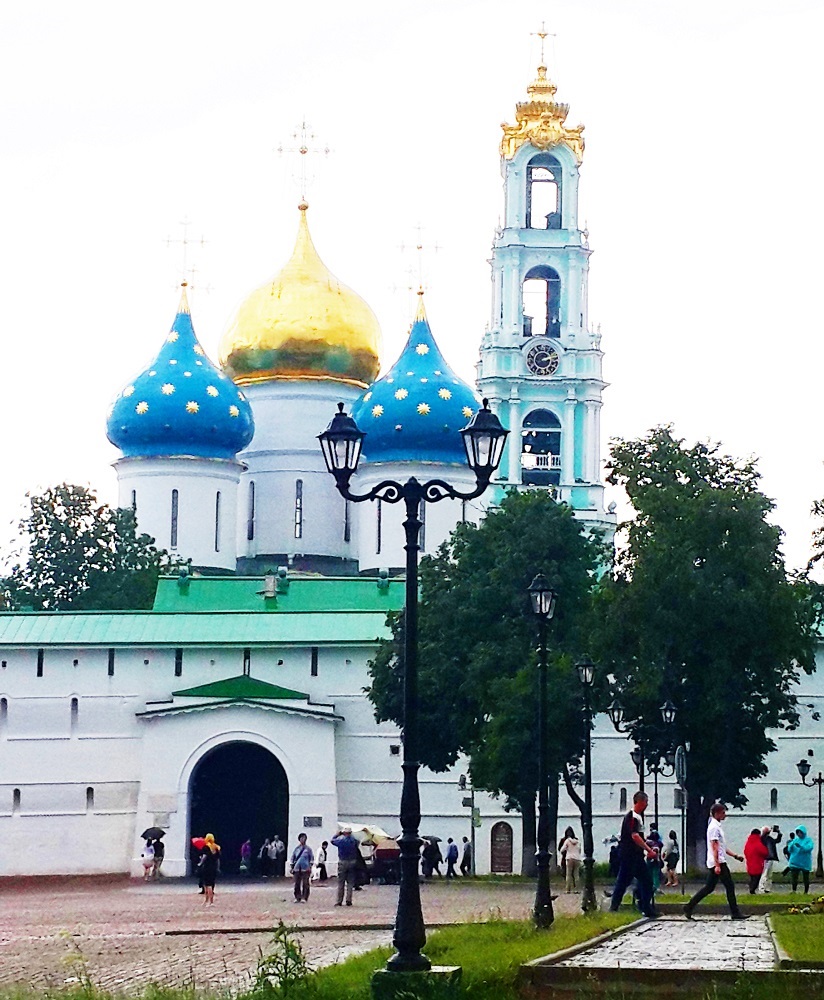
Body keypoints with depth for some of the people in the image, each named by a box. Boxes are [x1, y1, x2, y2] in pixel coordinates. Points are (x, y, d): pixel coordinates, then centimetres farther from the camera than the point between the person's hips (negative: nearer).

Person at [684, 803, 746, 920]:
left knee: (709, 887, 9)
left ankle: (689, 907, 8)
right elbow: (714, 847, -19)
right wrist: (717, 865, -23)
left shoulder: (717, 826, 18)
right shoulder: (714, 827, -13)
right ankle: (735, 913, 1)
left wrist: (735, 856, 19)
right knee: (729, 886, -4)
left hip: (718, 863, 10)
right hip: (718, 862, -10)